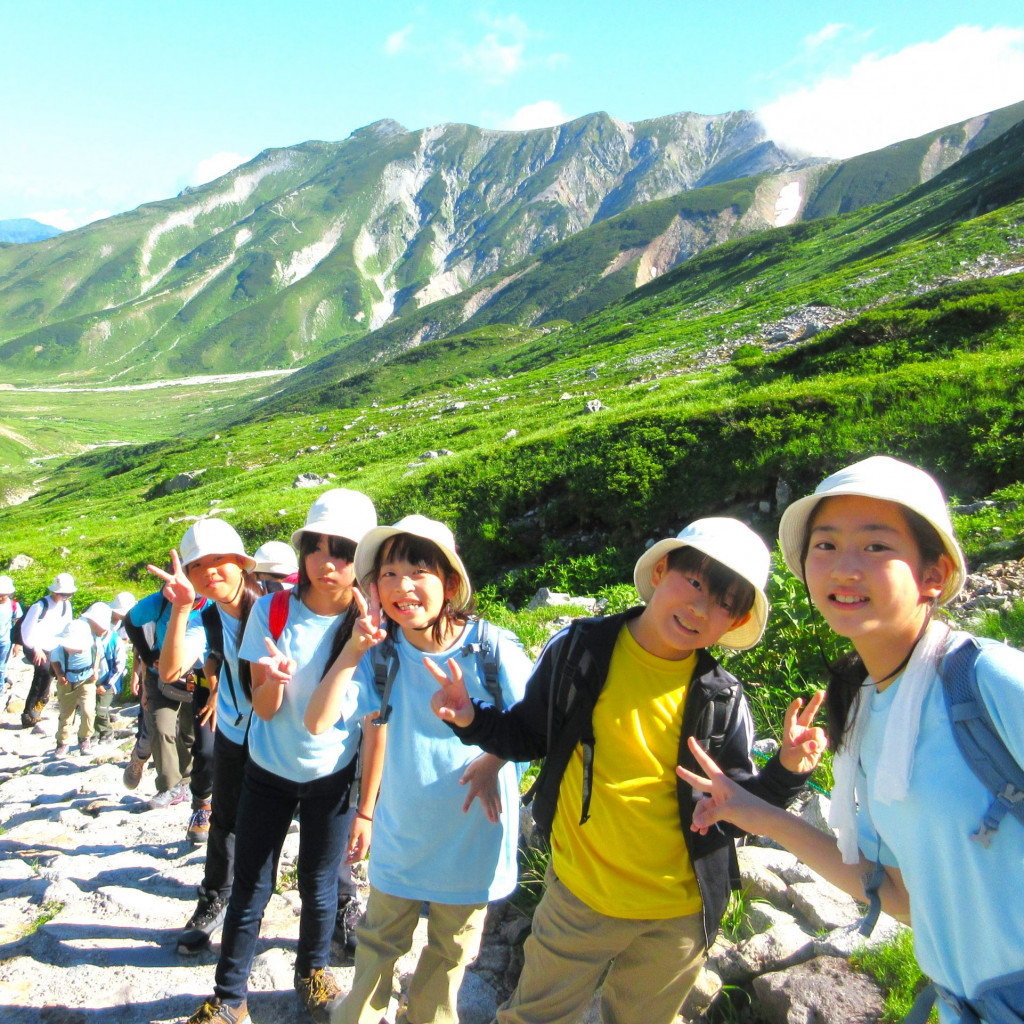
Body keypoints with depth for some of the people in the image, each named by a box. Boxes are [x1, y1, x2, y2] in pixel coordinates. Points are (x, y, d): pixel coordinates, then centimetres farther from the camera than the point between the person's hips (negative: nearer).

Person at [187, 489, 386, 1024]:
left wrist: (366, 809, -6)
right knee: (249, 888, 8)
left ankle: (312, 972, 41)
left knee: (318, 886, 12)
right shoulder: (271, 611, -15)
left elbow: (377, 725, -9)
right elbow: (263, 708, -11)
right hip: (268, 772, 1)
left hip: (332, 777, 0)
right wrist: (273, 680, -35)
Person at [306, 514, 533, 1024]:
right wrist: (354, 649, -29)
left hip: (472, 824, -1)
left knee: (451, 948, 21)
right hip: (402, 825, 1)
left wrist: (493, 760, -24)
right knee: (380, 936, 21)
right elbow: (318, 721, -20)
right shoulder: (383, 651, -14)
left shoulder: (492, 647, -20)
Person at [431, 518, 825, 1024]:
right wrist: (472, 719, -16)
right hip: (580, 893, 0)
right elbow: (530, 734, 0)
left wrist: (786, 771, -21)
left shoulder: (723, 699, -11)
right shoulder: (580, 649, -12)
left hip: (679, 914, 1)